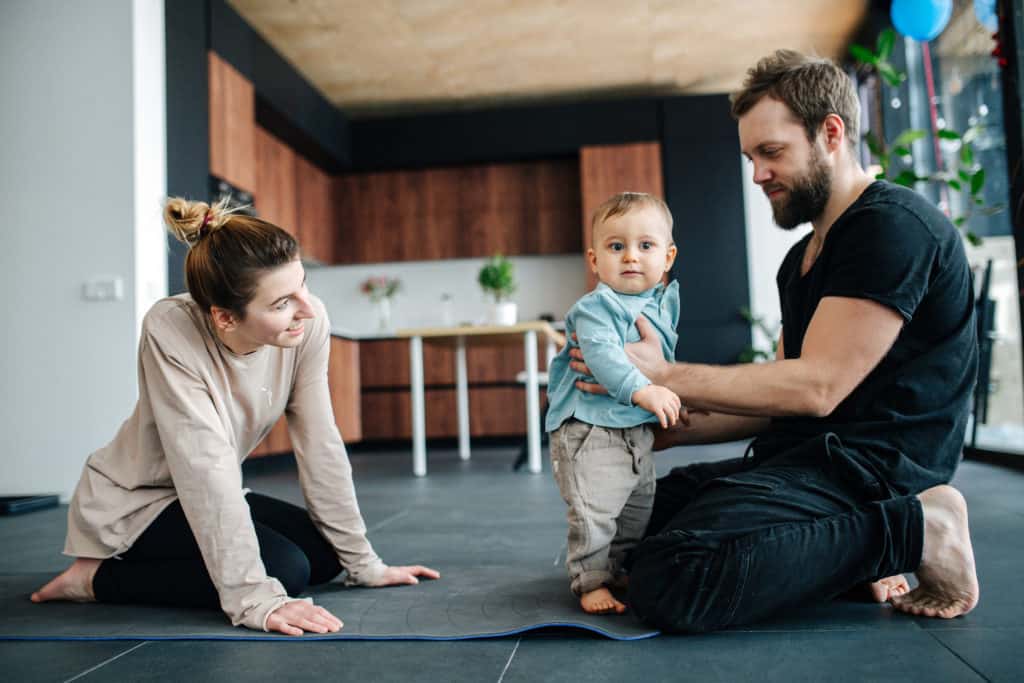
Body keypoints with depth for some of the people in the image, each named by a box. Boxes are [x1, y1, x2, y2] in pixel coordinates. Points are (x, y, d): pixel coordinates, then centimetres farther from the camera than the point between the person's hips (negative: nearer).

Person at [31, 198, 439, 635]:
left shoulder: (308, 323, -20)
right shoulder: (170, 332, -32)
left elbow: (319, 444, -14)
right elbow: (207, 469, -35)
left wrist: (363, 563, -11)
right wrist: (255, 599, -38)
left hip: (205, 499, 7)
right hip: (130, 502, -6)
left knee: (326, 554, -2)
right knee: (284, 567, -23)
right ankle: (98, 577, -4)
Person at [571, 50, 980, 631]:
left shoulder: (893, 224, -13)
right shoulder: (802, 258, 18)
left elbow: (816, 387, -20)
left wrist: (665, 375, -15)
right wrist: (667, 430, 8)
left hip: (870, 467, -10)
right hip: (803, 455, 10)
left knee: (671, 582, -29)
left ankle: (913, 529, -11)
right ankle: (850, 548, 7)